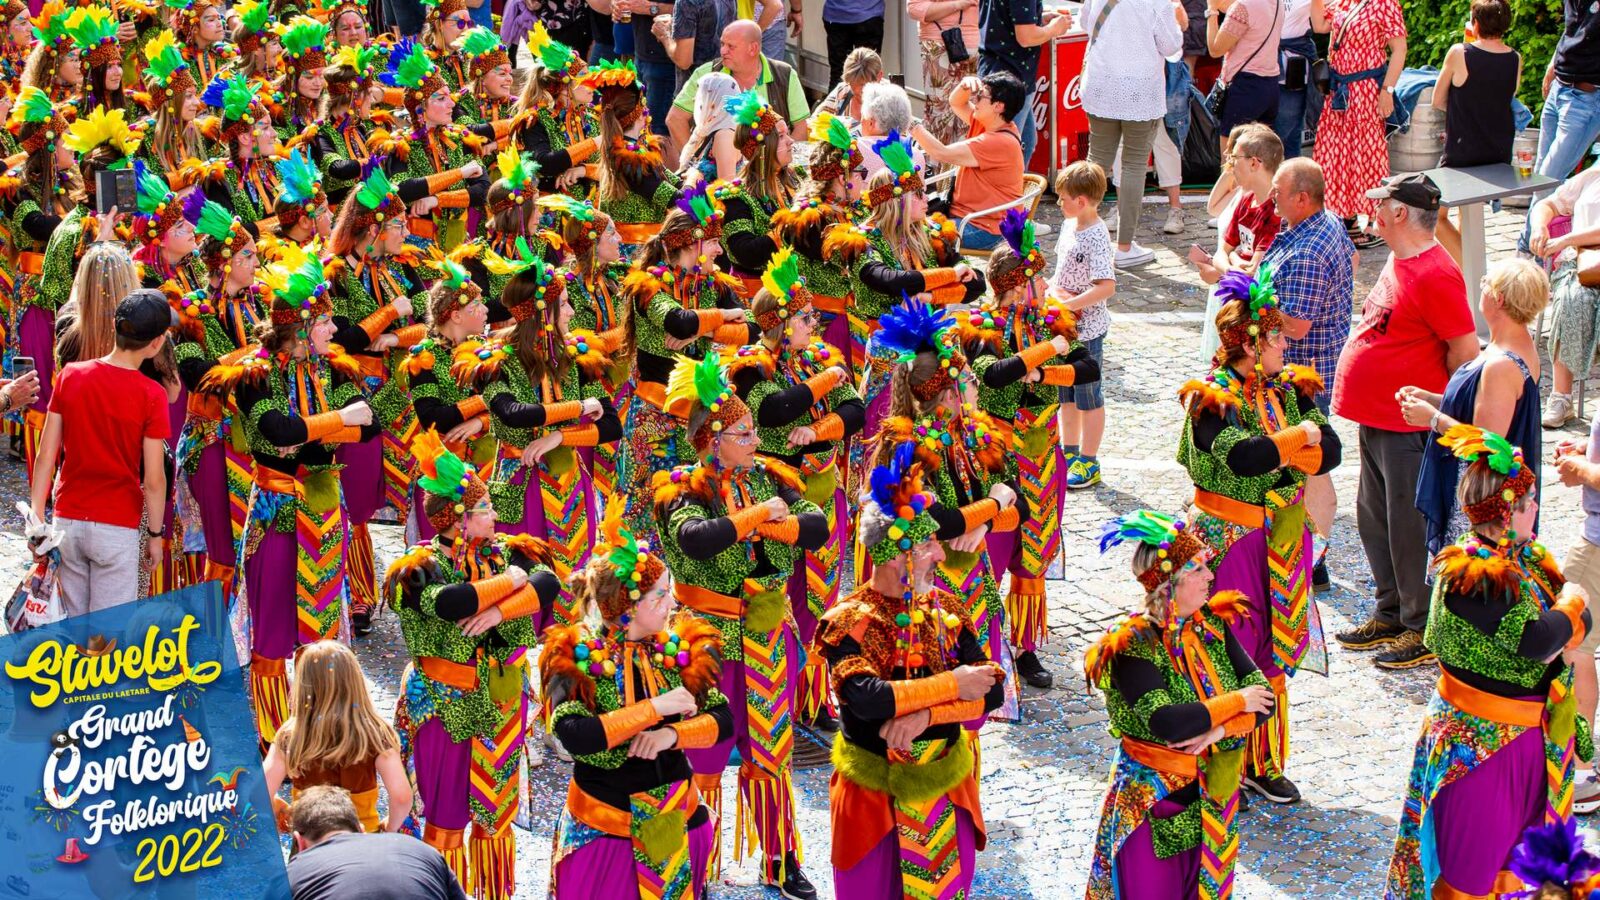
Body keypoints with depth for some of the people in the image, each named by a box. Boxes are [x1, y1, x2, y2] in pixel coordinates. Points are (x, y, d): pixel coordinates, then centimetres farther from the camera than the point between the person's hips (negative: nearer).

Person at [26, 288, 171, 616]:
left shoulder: (70, 376, -2)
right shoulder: (151, 395, -12)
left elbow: (45, 456, -1)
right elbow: (154, 480, -11)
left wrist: (36, 519, 5)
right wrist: (156, 534, 2)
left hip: (67, 523, 4)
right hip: (118, 528, -4)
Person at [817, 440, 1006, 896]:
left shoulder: (945, 610, 0)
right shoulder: (849, 621, -13)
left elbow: (992, 691, -8)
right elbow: (867, 700, -29)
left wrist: (926, 714, -24)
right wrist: (951, 685, -22)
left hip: (946, 786, 4)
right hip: (874, 794, -4)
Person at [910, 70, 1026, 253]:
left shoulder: (1001, 142, -22)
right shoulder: (986, 124, 8)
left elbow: (942, 154, -25)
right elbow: (956, 102, 20)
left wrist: (911, 126, -16)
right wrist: (965, 86, -2)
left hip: (983, 230, -10)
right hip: (963, 215, 10)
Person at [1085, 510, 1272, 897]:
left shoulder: (1213, 625, -1)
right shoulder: (1133, 647, -19)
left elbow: (1265, 696, -6)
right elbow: (1165, 723, -32)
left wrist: (1217, 731, -23)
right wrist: (1237, 702, -22)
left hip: (1210, 800, 6)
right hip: (1153, 806, -5)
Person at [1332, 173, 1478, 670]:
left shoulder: (1435, 275, -20)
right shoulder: (1399, 262, 10)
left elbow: (1466, 352, -20)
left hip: (1409, 424, -10)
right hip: (1377, 418, 10)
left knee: (1410, 527, -2)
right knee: (1375, 519, 18)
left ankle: (1426, 631, 8)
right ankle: (1391, 614, 31)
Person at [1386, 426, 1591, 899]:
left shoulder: (1527, 557, 4)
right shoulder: (1469, 576, -25)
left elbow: (1579, 620, 3)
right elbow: (1535, 639, -31)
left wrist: (1564, 637, -20)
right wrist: (1571, 603, -12)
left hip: (1537, 732, 8)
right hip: (1483, 739, -8)